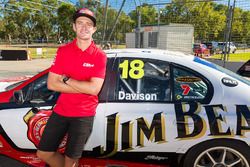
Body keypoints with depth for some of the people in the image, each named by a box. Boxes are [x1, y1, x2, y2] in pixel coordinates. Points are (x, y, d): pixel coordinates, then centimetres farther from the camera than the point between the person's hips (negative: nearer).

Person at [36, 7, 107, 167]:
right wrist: (83, 87, -15)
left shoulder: (100, 56, -10)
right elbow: (51, 84, -8)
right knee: (44, 153, 12)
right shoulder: (63, 51, -1)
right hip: (61, 110, 4)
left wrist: (66, 79, -13)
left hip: (84, 115, -3)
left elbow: (94, 89, -20)